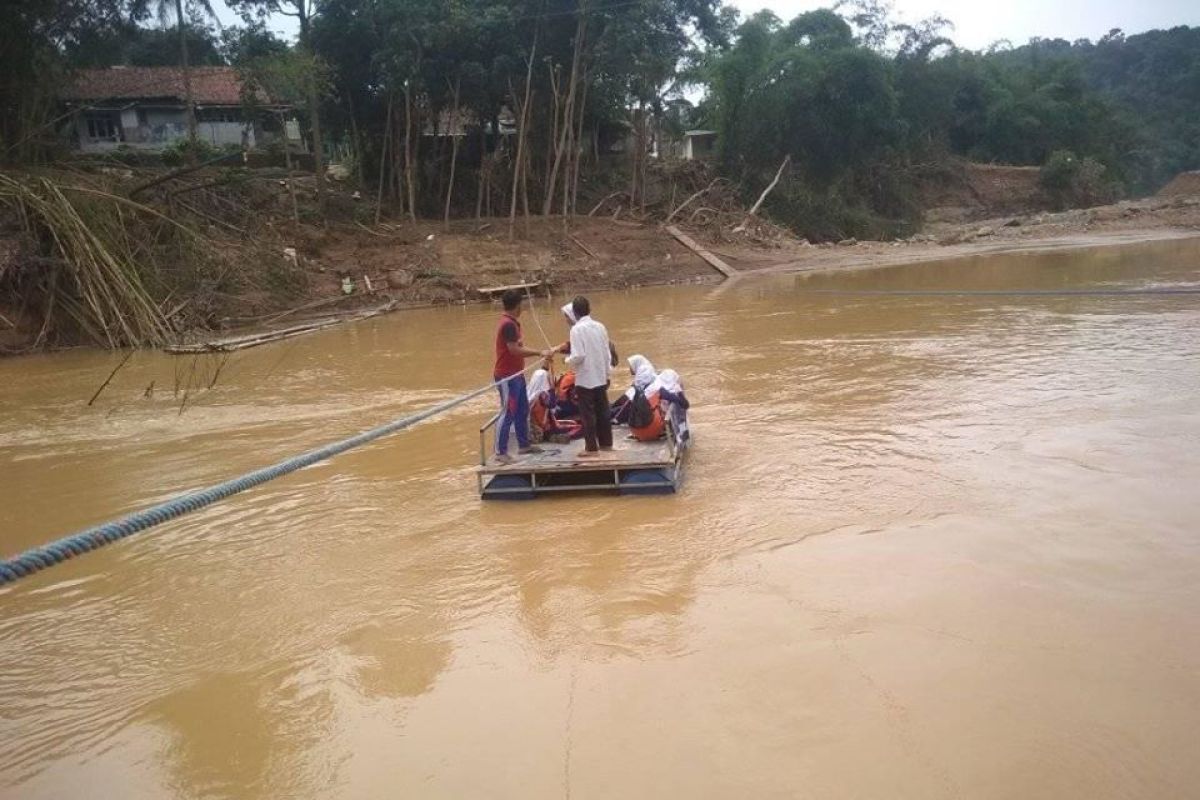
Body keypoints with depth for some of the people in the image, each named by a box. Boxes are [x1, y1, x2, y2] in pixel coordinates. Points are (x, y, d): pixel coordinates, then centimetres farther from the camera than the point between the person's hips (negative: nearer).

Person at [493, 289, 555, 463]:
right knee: (508, 413, -8)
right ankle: (500, 452, -4)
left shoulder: (511, 322, 13)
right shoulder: (508, 324, -18)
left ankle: (523, 445, 27)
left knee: (522, 411, 16)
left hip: (516, 374, 10)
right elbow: (515, 350, -25)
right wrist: (539, 353, -21)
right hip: (507, 376, -10)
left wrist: (540, 354, 9)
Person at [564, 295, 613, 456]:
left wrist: (568, 361, 1)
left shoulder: (577, 329, -15)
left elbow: (578, 355, -20)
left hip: (585, 379, -6)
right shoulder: (600, 326, 3)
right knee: (603, 411, 14)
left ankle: (591, 447, 4)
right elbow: (607, 352, 8)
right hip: (601, 377, 6)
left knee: (587, 414, 2)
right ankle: (606, 443, 21)